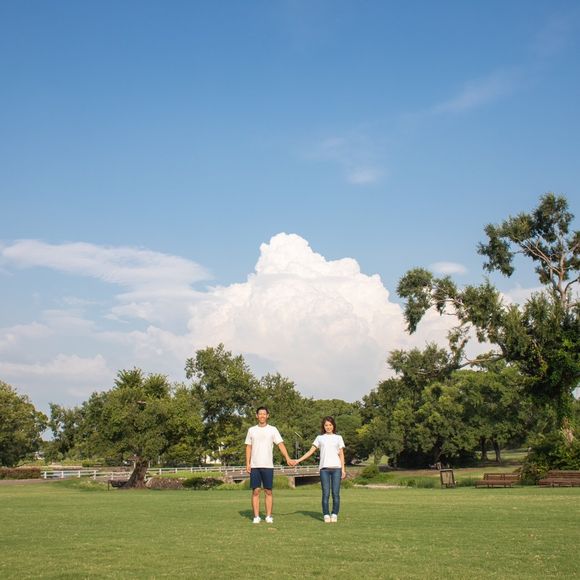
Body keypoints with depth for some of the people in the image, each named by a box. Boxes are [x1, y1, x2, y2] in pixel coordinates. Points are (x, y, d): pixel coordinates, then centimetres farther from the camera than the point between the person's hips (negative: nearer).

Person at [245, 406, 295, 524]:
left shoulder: (272, 429, 3)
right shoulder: (251, 430, 9)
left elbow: (281, 444, -4)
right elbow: (248, 447, 11)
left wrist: (288, 458, -16)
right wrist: (247, 463, 1)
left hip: (268, 465, -1)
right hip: (254, 466, 1)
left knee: (268, 491, 1)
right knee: (255, 491, 1)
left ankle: (269, 516, 7)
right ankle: (256, 517, 6)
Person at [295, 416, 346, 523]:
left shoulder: (338, 438, 13)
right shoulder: (320, 438, 13)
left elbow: (341, 454, 11)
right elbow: (310, 452, 10)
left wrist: (343, 469, 3)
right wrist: (298, 460, 1)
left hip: (336, 468, 0)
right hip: (324, 469, 0)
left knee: (336, 493, -5)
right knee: (325, 494, -3)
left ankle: (334, 515, 3)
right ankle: (326, 515, 4)